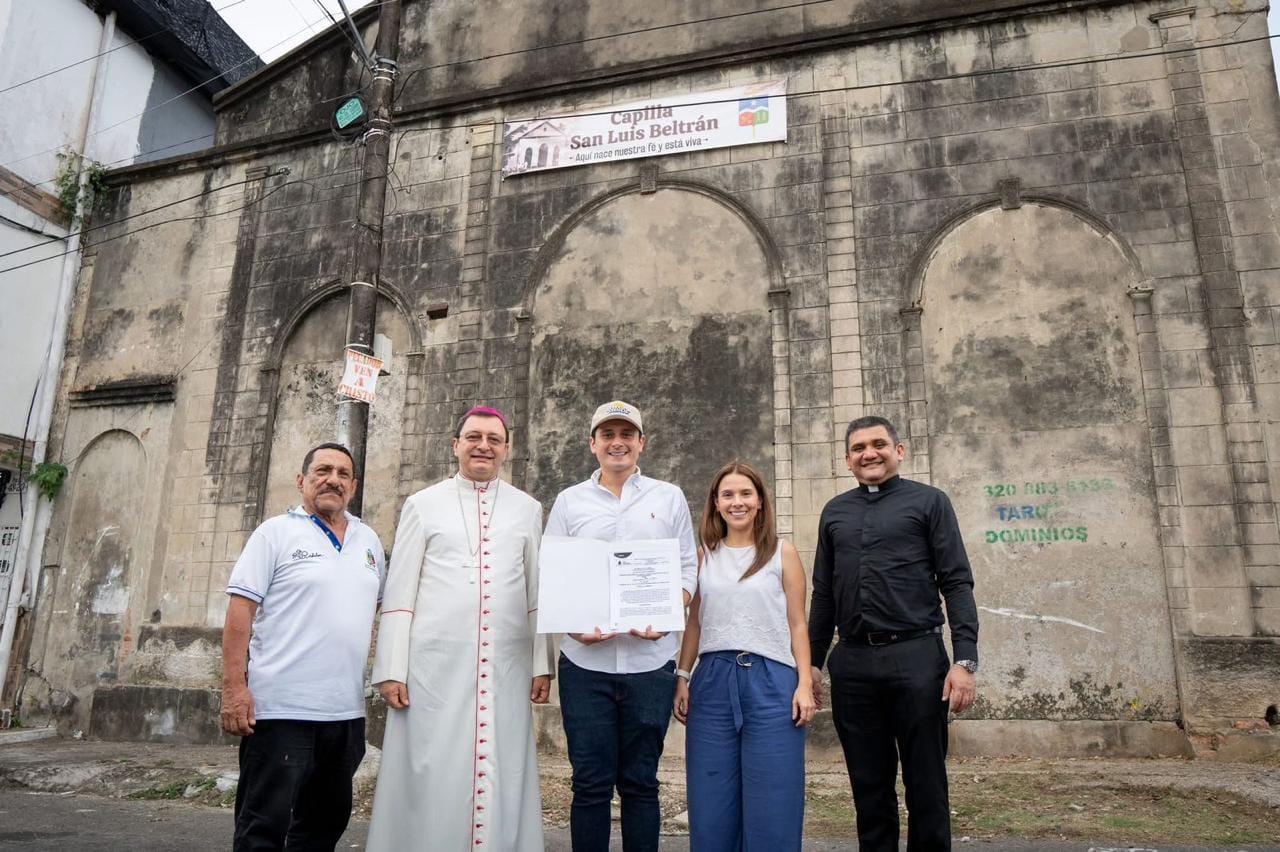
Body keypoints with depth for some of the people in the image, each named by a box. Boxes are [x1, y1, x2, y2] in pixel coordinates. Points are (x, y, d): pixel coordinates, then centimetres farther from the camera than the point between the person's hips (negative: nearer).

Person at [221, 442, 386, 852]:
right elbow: (240, 611, -8)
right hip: (282, 709, -5)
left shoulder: (369, 541, 13)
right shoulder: (276, 532, -2)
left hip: (347, 711, 6)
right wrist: (234, 687, -15)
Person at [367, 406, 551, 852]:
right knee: (431, 779, 4)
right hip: (433, 666, -1)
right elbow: (399, 593, 3)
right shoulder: (423, 504, 7)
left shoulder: (528, 509, 11)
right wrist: (391, 668, -2)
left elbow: (537, 593, 10)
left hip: (505, 669, 1)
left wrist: (542, 664, 5)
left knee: (501, 779, 5)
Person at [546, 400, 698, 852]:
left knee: (640, 782, 10)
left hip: (650, 660, 0)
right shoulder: (568, 501, 8)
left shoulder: (670, 498, 8)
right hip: (585, 662, 0)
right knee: (590, 783, 6)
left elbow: (687, 569, 6)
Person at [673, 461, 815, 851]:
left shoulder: (782, 552, 2)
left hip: (770, 681, -2)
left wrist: (805, 684, -5)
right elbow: (694, 623, 11)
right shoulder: (704, 555, 9)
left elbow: (797, 625, 2)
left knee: (771, 803, 3)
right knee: (712, 801, 8)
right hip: (713, 680, 2)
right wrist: (682, 677, 5)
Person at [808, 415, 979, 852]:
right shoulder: (835, 512, 14)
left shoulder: (928, 501, 4)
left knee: (925, 781, 5)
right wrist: (812, 661, 12)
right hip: (851, 663, 3)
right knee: (869, 783, 11)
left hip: (916, 657, -3)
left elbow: (957, 583, -2)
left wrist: (965, 659, -12)